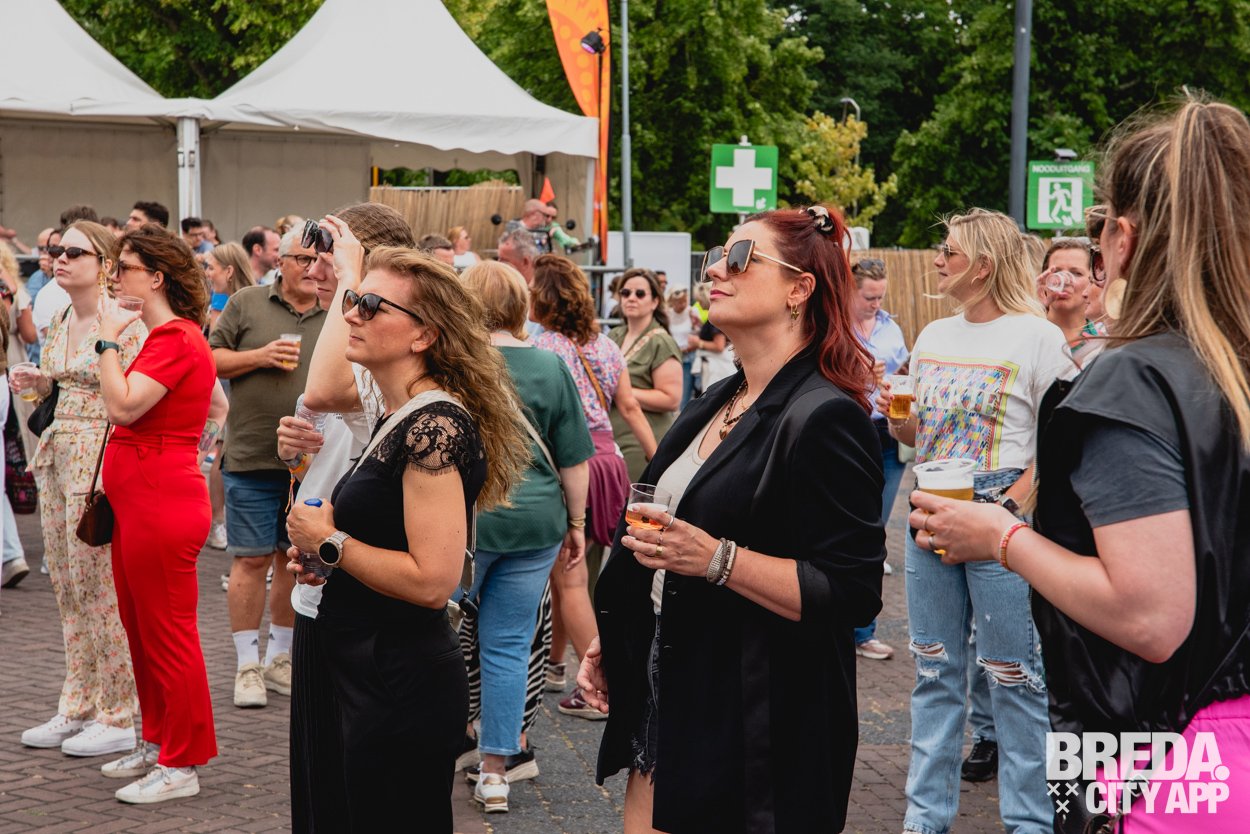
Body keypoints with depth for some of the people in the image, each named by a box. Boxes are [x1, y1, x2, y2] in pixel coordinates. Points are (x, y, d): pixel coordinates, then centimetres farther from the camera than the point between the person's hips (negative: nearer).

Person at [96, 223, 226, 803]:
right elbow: (217, 406, 23)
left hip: (162, 507, -11)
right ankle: (157, 742, 30)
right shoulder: (172, 335, 15)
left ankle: (182, 765, 7)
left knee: (168, 635, -2)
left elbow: (122, 406, -25)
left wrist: (109, 337, -17)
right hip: (138, 504, 11)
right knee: (142, 631, 18)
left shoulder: (175, 340, -17)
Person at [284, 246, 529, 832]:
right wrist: (316, 554, 6)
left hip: (402, 689, -10)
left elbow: (432, 580, -26)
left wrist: (330, 541, -14)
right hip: (362, 675, 10)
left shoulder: (436, 425, -19)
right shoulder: (399, 421, 10)